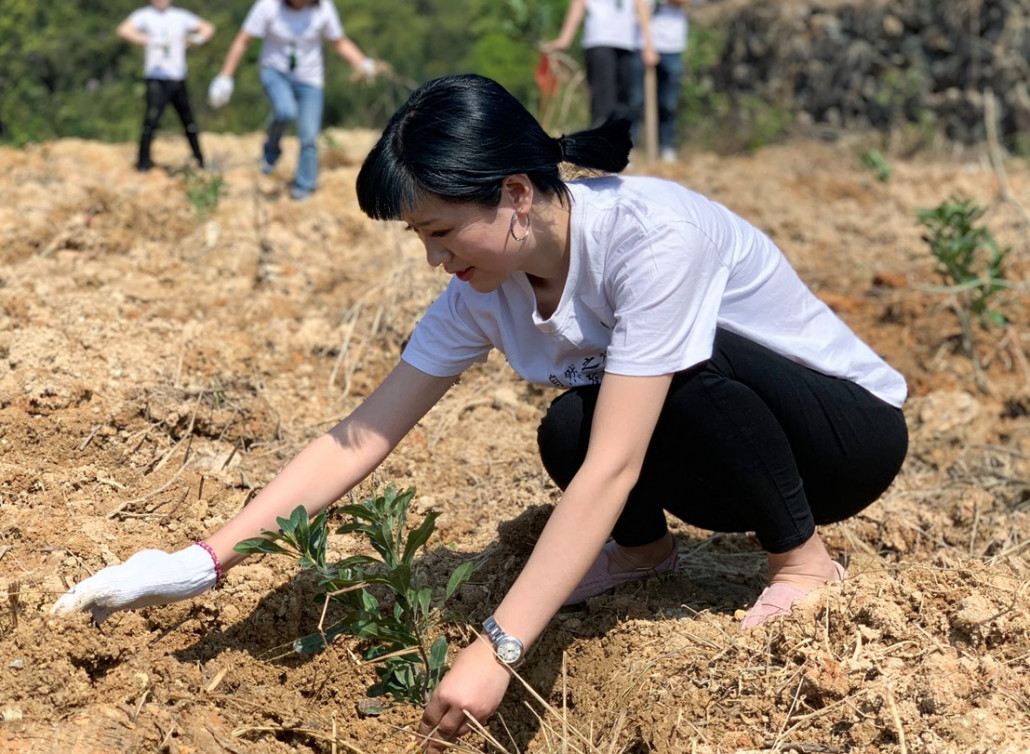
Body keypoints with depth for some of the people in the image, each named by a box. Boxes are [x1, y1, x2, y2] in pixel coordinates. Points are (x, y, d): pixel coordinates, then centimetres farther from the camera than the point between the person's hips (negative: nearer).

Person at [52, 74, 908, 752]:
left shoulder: (654, 236, -34)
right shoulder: (484, 291, -12)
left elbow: (611, 470, -39)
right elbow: (362, 436, -13)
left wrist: (497, 650, -42)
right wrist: (204, 559, -21)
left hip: (854, 425, -5)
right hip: (719, 441, 5)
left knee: (691, 364, -35)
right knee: (571, 430, -26)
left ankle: (804, 558, -11)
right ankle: (641, 547, 7)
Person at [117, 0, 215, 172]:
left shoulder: (181, 16, 13)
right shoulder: (144, 15, 2)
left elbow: (207, 28, 18)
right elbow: (124, 30, -15)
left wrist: (197, 39, -4)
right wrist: (149, 41, -24)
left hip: (178, 79, 4)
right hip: (157, 79, -4)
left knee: (189, 122, 8)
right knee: (152, 119, -15)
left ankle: (200, 162, 20)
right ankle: (143, 162, -9)